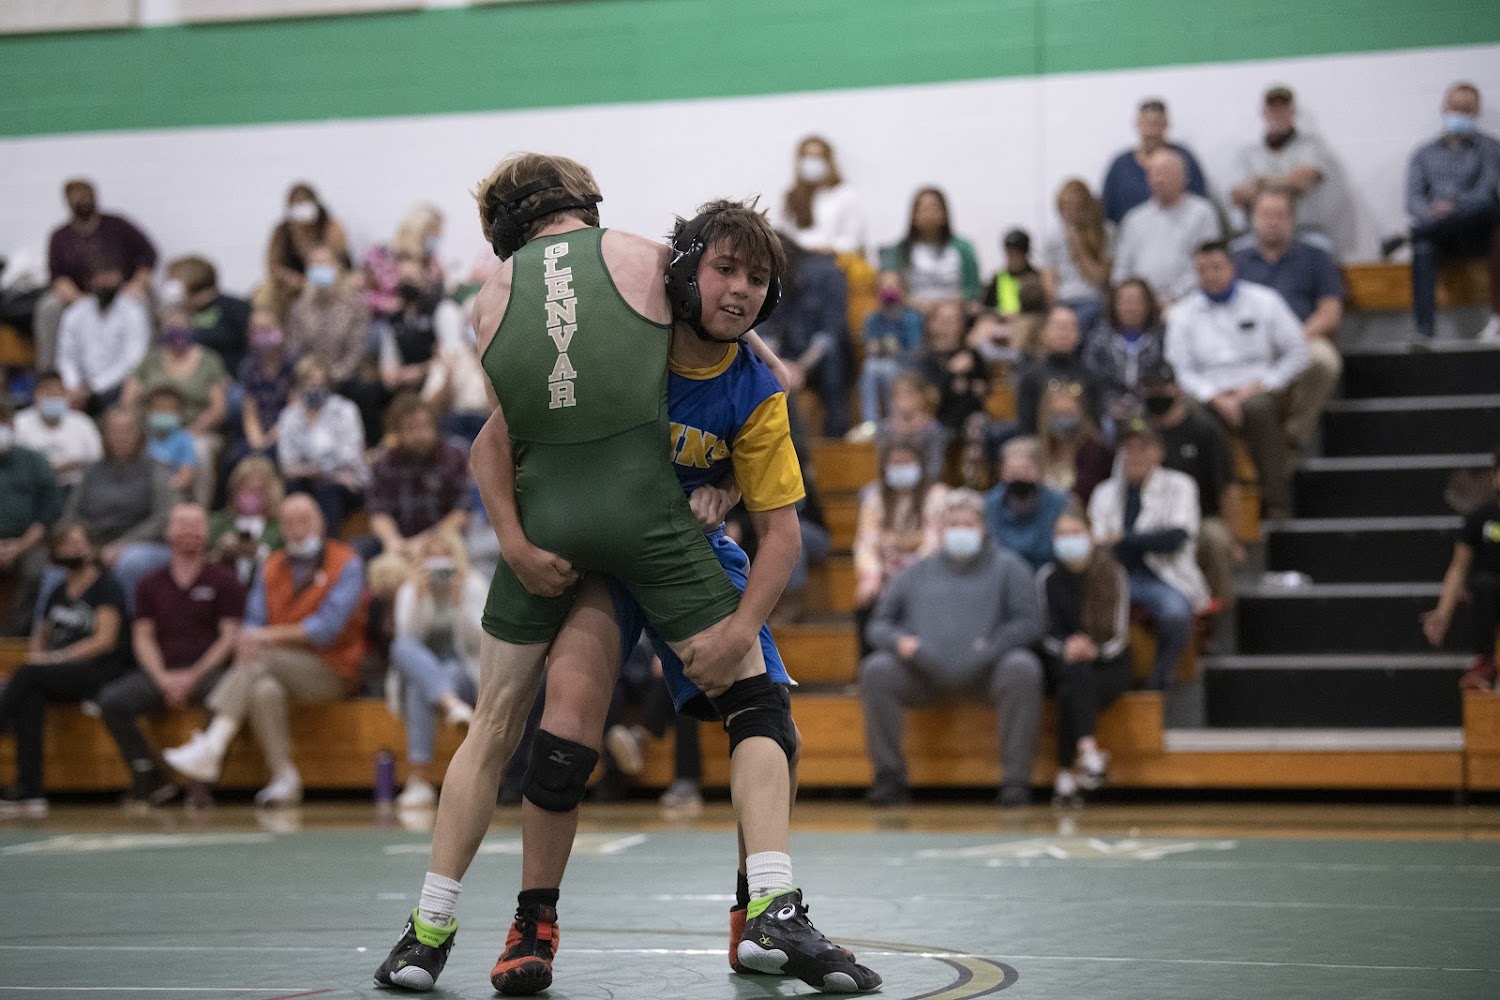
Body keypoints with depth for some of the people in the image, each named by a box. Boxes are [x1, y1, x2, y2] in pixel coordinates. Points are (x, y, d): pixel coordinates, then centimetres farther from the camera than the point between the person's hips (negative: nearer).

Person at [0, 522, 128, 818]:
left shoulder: (106, 587, 0)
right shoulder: (58, 593, 20)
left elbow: (105, 640, -11)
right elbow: (42, 634, 25)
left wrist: (56, 657, -16)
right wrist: (36, 655, 0)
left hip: (99, 671, -5)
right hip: (58, 676, 5)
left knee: (28, 676, -31)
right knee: (31, 697, -31)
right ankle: (29, 792, -38)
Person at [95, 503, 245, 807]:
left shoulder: (223, 580, 6)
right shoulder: (151, 584, 15)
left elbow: (229, 636, -1)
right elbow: (143, 637, 10)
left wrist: (192, 677, -11)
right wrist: (163, 678, -8)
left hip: (206, 671, -3)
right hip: (161, 673, 3)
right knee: (111, 699, -23)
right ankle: (150, 779, -16)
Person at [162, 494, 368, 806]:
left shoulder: (346, 564, 1)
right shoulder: (273, 567, 18)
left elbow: (328, 627, -10)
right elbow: (254, 622, 9)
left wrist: (270, 636, -16)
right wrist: (247, 641, -16)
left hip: (331, 672, -4)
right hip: (279, 670, 4)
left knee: (261, 662, -31)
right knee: (264, 690, -33)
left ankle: (211, 748, -40)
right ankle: (284, 780, -31)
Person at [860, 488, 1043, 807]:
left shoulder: (1007, 567, 13)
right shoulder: (918, 574, 20)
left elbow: (1029, 622, 1)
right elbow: (879, 624, 16)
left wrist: (991, 648, -15)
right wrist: (899, 641, -7)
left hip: (986, 672, -2)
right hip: (924, 673, 2)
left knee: (1023, 668, -33)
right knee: (875, 670, -23)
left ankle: (1016, 779, -27)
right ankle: (889, 775, -15)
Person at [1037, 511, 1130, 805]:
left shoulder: (1113, 575, -3)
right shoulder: (1049, 578, 1)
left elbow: (1119, 636, -6)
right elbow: (1046, 633, -1)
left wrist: (1094, 649, -26)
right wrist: (1067, 648, -23)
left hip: (1109, 662, -1)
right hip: (1062, 660, 1)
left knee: (1073, 692, -34)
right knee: (1079, 675, -37)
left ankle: (1066, 773, -36)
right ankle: (1088, 749, -54)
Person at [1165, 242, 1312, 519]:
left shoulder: (1263, 301, 11)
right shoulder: (1182, 314, 13)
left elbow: (1297, 353, 7)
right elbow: (1180, 370, 4)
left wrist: (1262, 385, -5)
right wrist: (1216, 398, -11)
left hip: (1258, 392, 0)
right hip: (1209, 397, 0)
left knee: (1258, 408, -38)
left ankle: (1276, 504, -36)